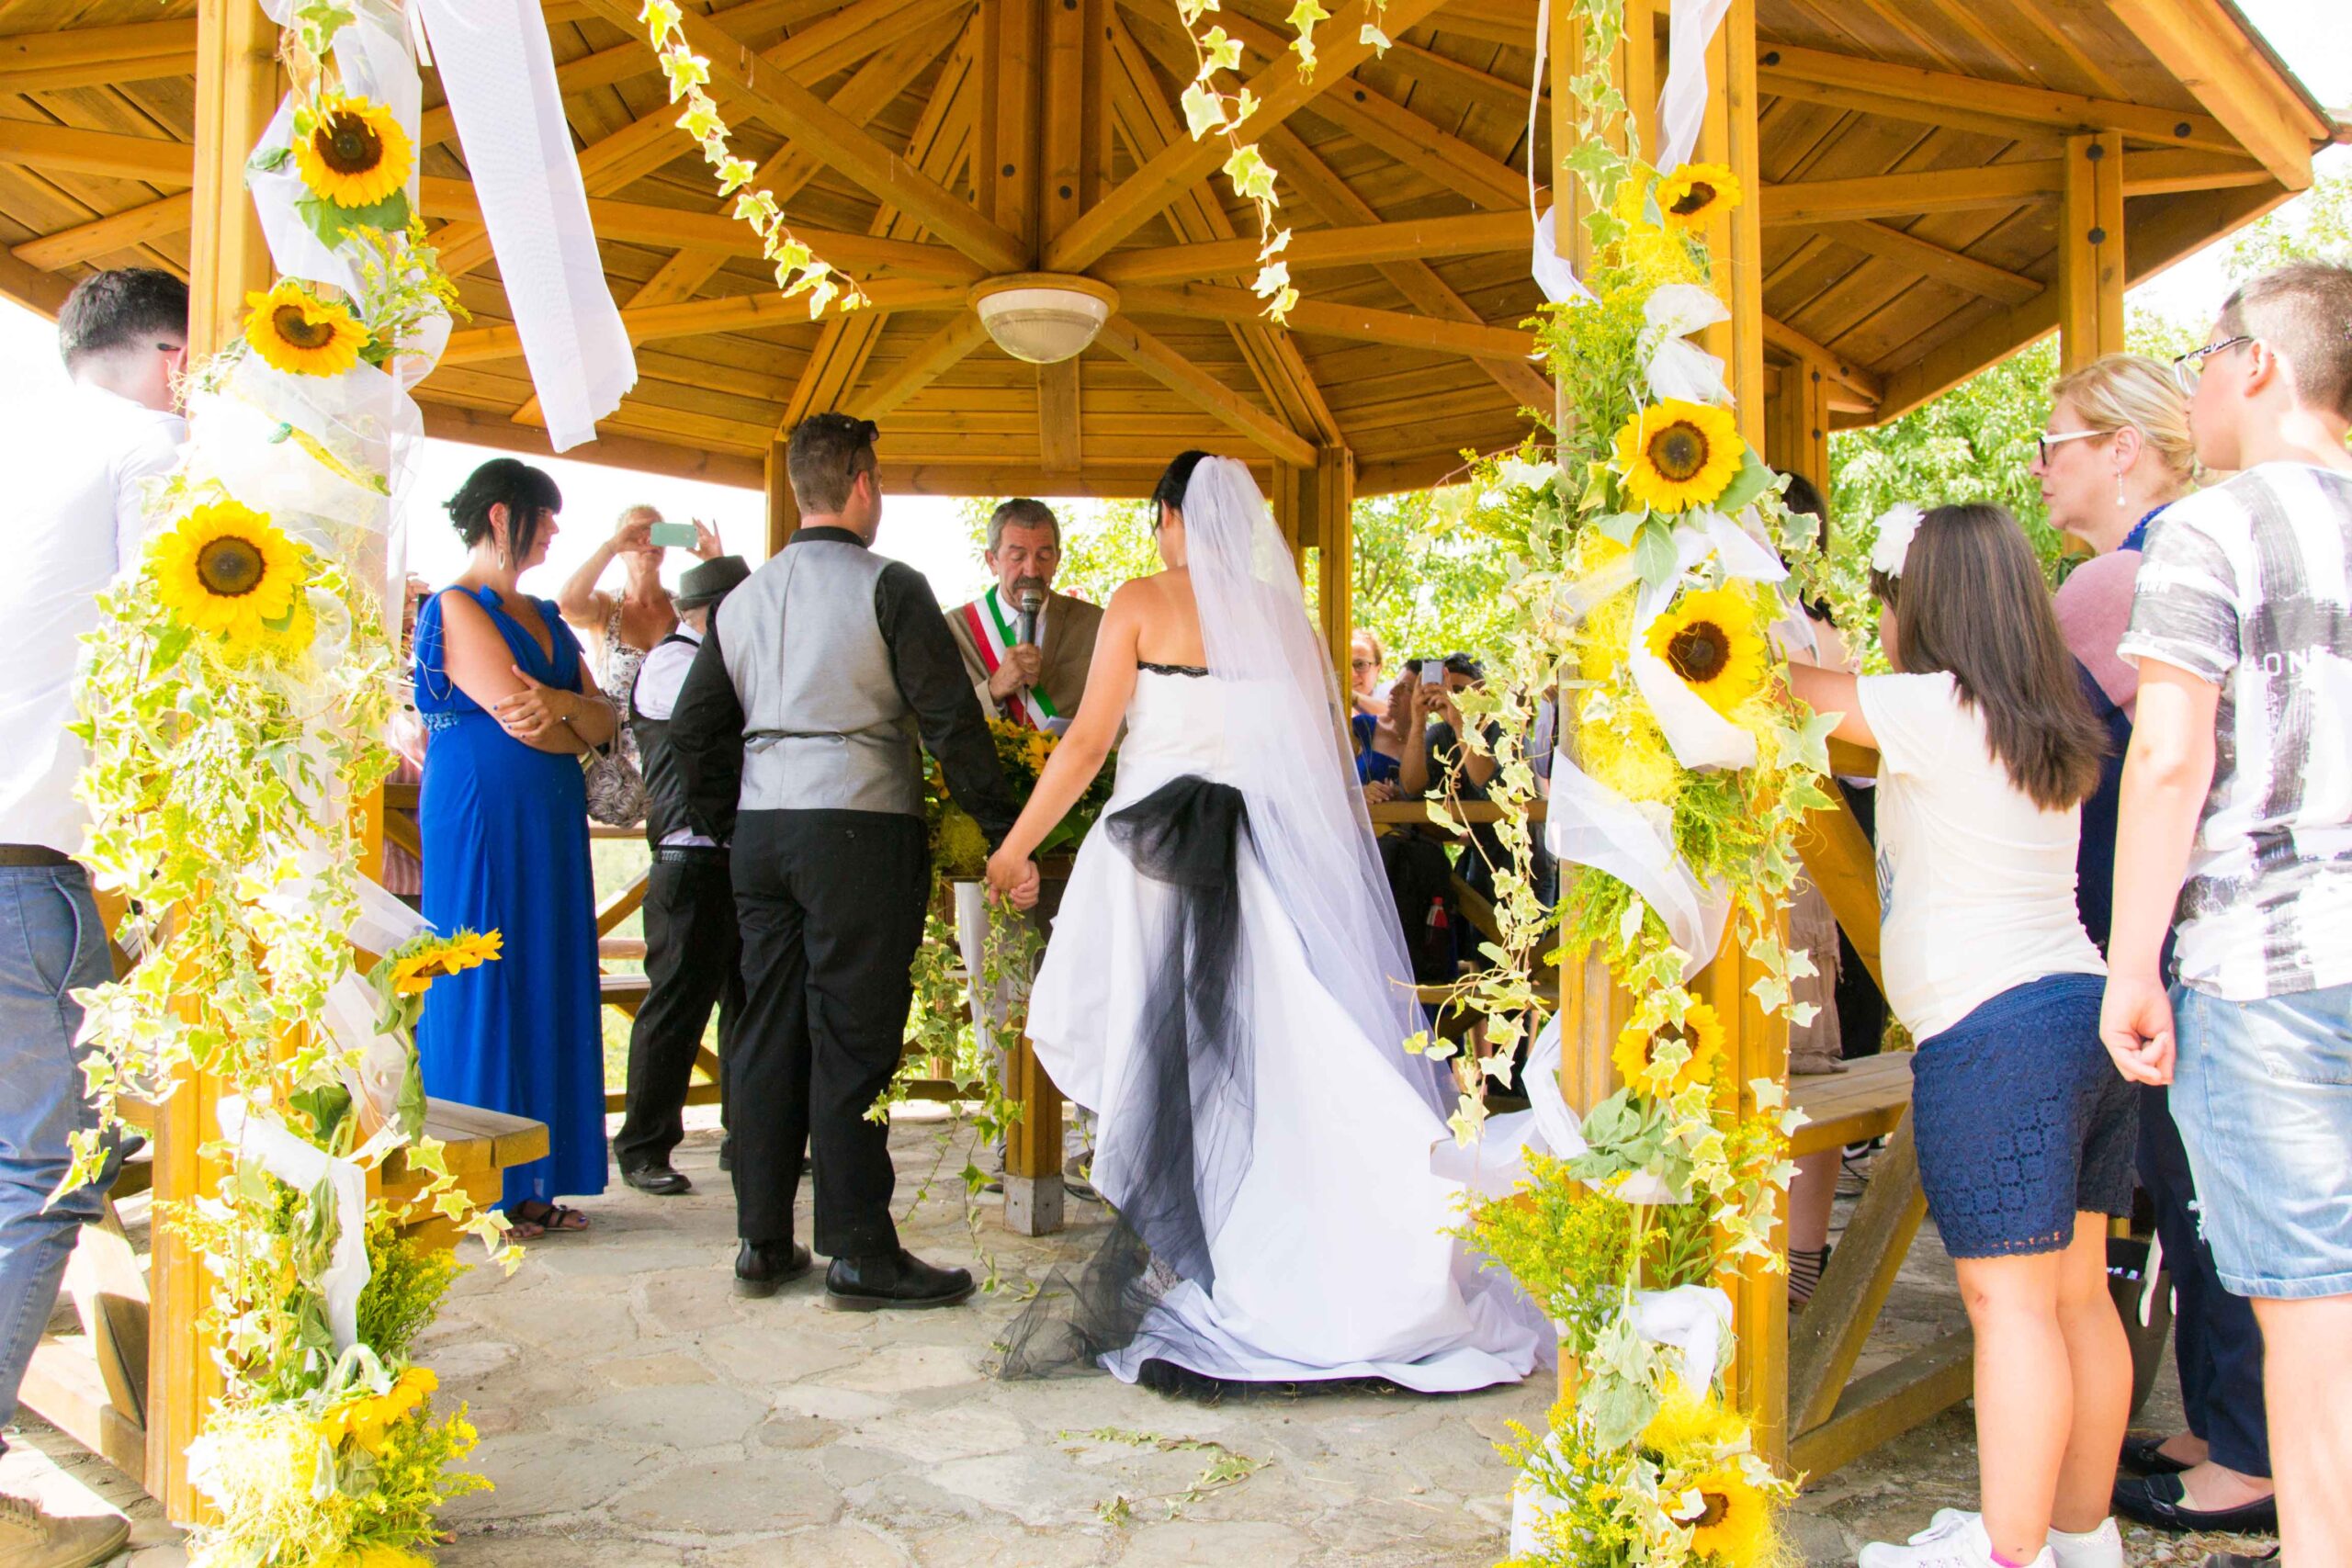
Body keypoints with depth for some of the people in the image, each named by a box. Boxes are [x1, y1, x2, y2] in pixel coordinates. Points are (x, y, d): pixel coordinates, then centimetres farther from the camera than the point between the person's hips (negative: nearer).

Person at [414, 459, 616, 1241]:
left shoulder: (544, 618, 18)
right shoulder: (457, 608, -6)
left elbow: (605, 721, 8)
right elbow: (517, 719, -15)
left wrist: (562, 702, -14)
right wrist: (577, 730, 3)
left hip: (551, 823, 8)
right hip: (480, 818, -8)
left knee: (549, 986, 7)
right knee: (481, 986, -3)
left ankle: (534, 1184, 14)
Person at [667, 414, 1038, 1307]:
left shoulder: (743, 599, 13)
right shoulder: (889, 587, -5)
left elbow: (692, 729, 15)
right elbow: (950, 719, -10)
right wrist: (1004, 836, -7)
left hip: (760, 833, 6)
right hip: (859, 830, -6)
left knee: (768, 1033, 10)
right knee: (853, 1039, -3)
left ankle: (763, 1242, 18)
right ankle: (859, 1252, 3)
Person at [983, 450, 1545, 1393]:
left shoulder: (1141, 604, -1)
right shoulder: (1282, 610, 9)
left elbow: (1088, 742, -5)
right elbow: (1329, 756, 9)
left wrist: (1014, 848, 4)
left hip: (1156, 852, -3)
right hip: (1267, 850, 3)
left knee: (1149, 1060, 1)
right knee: (1259, 1057, 9)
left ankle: (1132, 1280, 0)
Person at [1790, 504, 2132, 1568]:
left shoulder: (1938, 709, -10)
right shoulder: (2046, 724, 14)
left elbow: (1802, 691, 1)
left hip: (1994, 1030, -9)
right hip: (2080, 1003, 9)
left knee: (2011, 1301, -6)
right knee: (2077, 1294, 13)